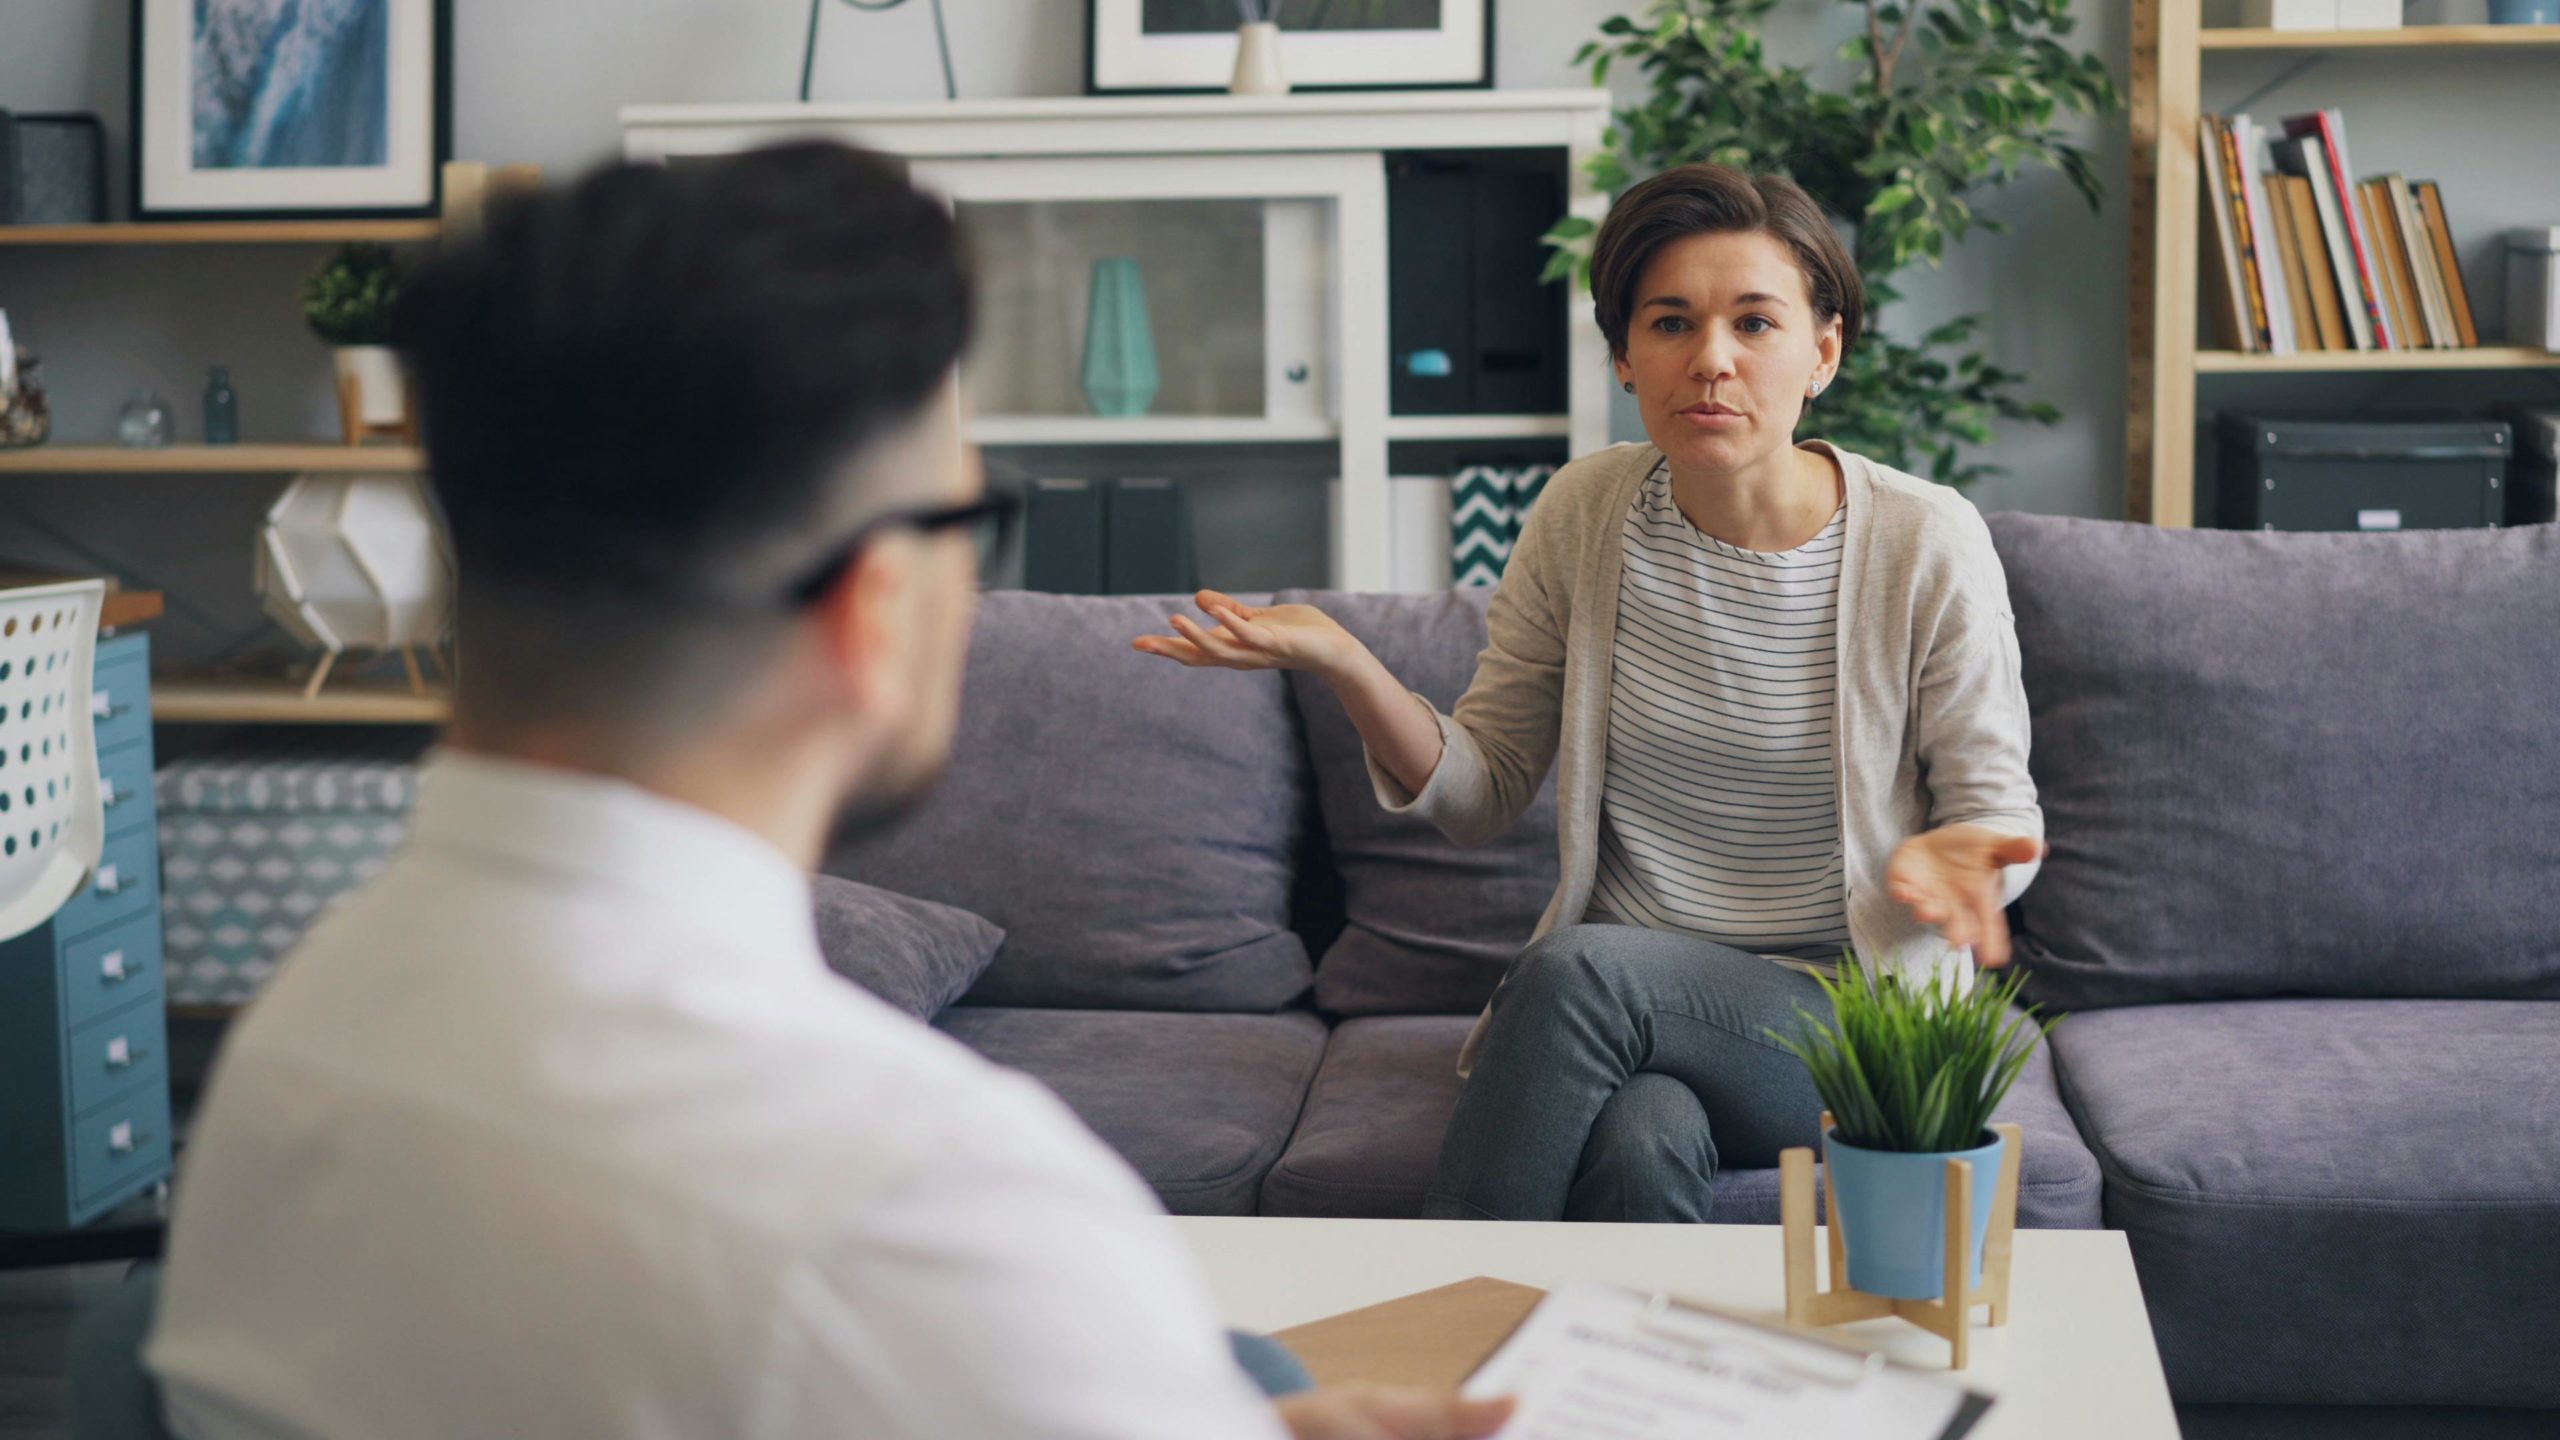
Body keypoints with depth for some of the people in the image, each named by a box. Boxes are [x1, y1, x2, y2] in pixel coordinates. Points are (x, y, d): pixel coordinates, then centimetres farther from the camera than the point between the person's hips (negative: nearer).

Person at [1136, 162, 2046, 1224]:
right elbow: (1481, 793, 5)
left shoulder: (1925, 545, -8)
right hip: (1634, 1015, 2)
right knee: (1639, 1145, -34)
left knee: (1579, 969, -31)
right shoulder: (1587, 512, 1)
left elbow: (1999, 812, 1)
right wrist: (1342, 662, -13)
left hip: (1855, 1017, -2)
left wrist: (1958, 857, -24)